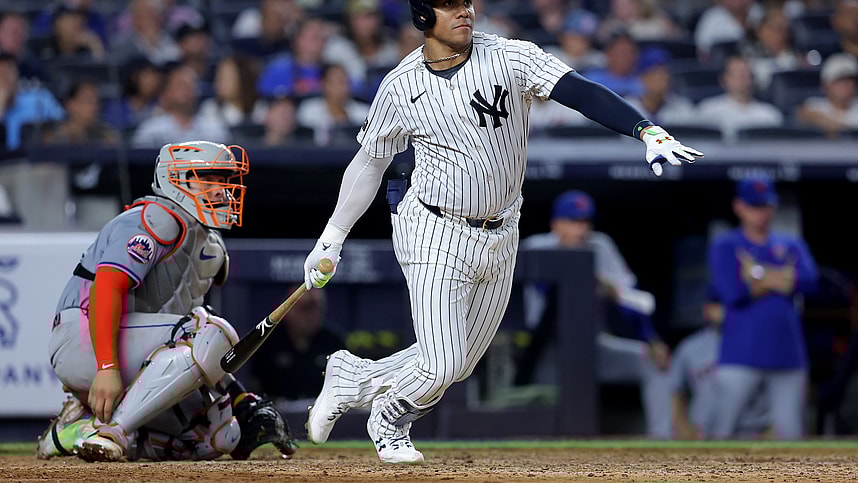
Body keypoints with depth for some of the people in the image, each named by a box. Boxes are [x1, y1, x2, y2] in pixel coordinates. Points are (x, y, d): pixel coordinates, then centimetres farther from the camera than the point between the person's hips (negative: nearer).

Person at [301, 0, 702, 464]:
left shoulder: (512, 57, -8)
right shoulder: (400, 86, -6)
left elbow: (581, 92, -19)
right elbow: (370, 162, 6)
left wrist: (647, 131, -34)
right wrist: (331, 238, 9)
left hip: (500, 236, 3)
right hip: (436, 233, -3)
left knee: (457, 365, 10)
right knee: (442, 365, -11)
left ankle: (354, 378, 33)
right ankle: (388, 423, 21)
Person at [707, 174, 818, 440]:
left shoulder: (791, 245, 16)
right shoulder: (724, 246, 5)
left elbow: (808, 281, -4)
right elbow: (732, 292, -11)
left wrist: (758, 274, -6)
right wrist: (777, 280, -2)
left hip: (787, 355, 4)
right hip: (741, 356, -4)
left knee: (789, 431, 2)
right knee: (722, 429, -8)